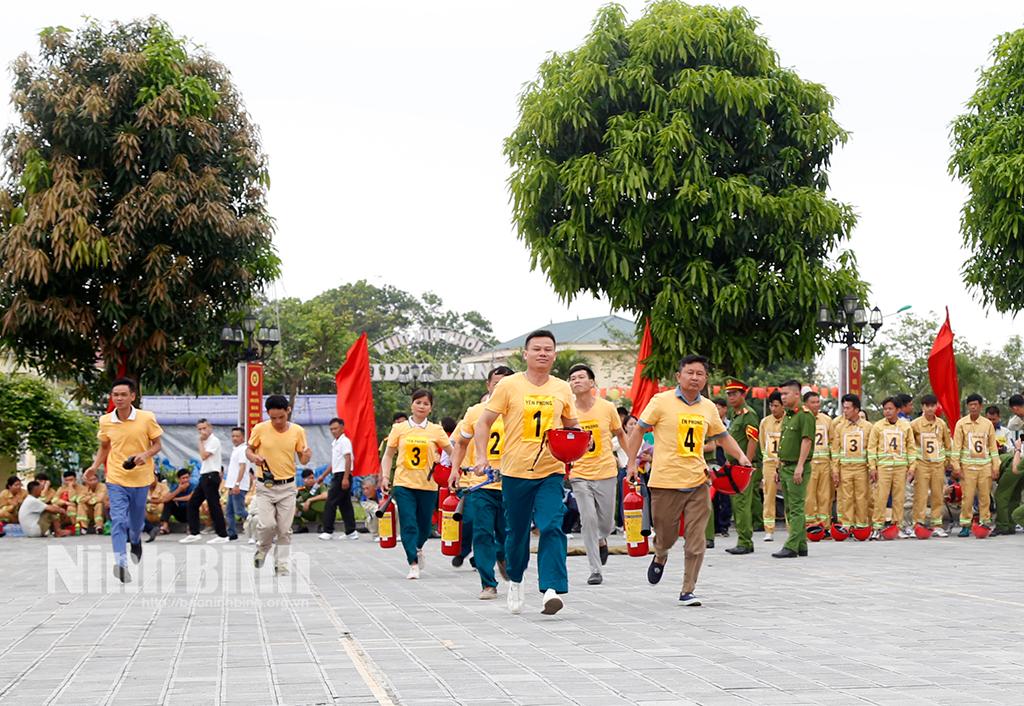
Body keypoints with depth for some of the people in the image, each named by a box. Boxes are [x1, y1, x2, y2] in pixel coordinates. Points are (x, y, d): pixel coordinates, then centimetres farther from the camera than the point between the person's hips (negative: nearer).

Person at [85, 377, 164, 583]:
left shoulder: (147, 418, -9)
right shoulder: (105, 421, -2)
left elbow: (157, 444, 0)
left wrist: (146, 454, -20)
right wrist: (95, 466, -1)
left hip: (140, 479, 0)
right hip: (116, 479, 0)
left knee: (137, 520, 15)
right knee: (118, 521, -14)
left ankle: (136, 541, 49)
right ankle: (121, 563, -19)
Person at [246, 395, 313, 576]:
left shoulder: (298, 431, -2)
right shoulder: (260, 429, -6)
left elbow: (302, 459, 5)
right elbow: (249, 451, 7)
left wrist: (307, 456, -19)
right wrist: (254, 458, -16)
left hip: (287, 486, 1)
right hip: (265, 486, -1)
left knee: (285, 529, 2)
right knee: (267, 524, -13)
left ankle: (281, 565, 16)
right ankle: (262, 549, 18)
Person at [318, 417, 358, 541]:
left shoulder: (344, 441, -10)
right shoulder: (334, 443, 18)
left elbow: (348, 460, -18)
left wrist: (345, 478, -24)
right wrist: (323, 476, 23)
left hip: (342, 475, -9)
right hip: (337, 476, 9)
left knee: (331, 503, -8)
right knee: (345, 504, 8)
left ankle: (328, 531, -5)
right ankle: (351, 532, 8)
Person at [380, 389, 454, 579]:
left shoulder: (436, 430, 4)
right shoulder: (399, 429, 4)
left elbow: (452, 452, 7)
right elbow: (388, 455, 10)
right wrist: (385, 476, -2)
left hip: (428, 485, 1)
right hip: (404, 484, -1)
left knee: (425, 525, 10)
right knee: (408, 524, -9)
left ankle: (418, 548, 42)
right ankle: (413, 564, -5)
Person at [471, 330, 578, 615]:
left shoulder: (562, 389, 6)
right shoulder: (509, 385, -2)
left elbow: (572, 426, 20)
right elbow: (483, 423, 0)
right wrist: (482, 457, -13)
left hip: (551, 472, 1)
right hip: (515, 472, -1)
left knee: (552, 528, -16)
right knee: (516, 531, 11)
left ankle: (553, 589, -21)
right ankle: (515, 581, 35)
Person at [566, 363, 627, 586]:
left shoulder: (607, 408, -3)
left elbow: (620, 434, 12)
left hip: (606, 472, 1)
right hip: (580, 474, -1)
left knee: (606, 522, 7)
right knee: (588, 520, -9)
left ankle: (601, 540, 44)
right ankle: (595, 570, 0)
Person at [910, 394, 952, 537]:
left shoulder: (941, 423, 8)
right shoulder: (915, 424, -2)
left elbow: (948, 444, 16)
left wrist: (947, 460, 13)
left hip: (938, 464, 3)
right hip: (922, 464, -3)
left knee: (937, 496, 5)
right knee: (921, 495, -6)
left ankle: (936, 525, 10)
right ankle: (919, 524, -4)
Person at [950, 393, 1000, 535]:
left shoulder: (987, 424, 7)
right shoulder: (961, 423, 1)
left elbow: (993, 446, 10)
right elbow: (956, 446, 0)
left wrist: (995, 466, 5)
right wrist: (956, 467, -6)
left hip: (985, 466, 2)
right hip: (968, 466, -2)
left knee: (985, 497, 2)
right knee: (967, 497, -4)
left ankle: (985, 523, 10)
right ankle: (965, 526, 3)